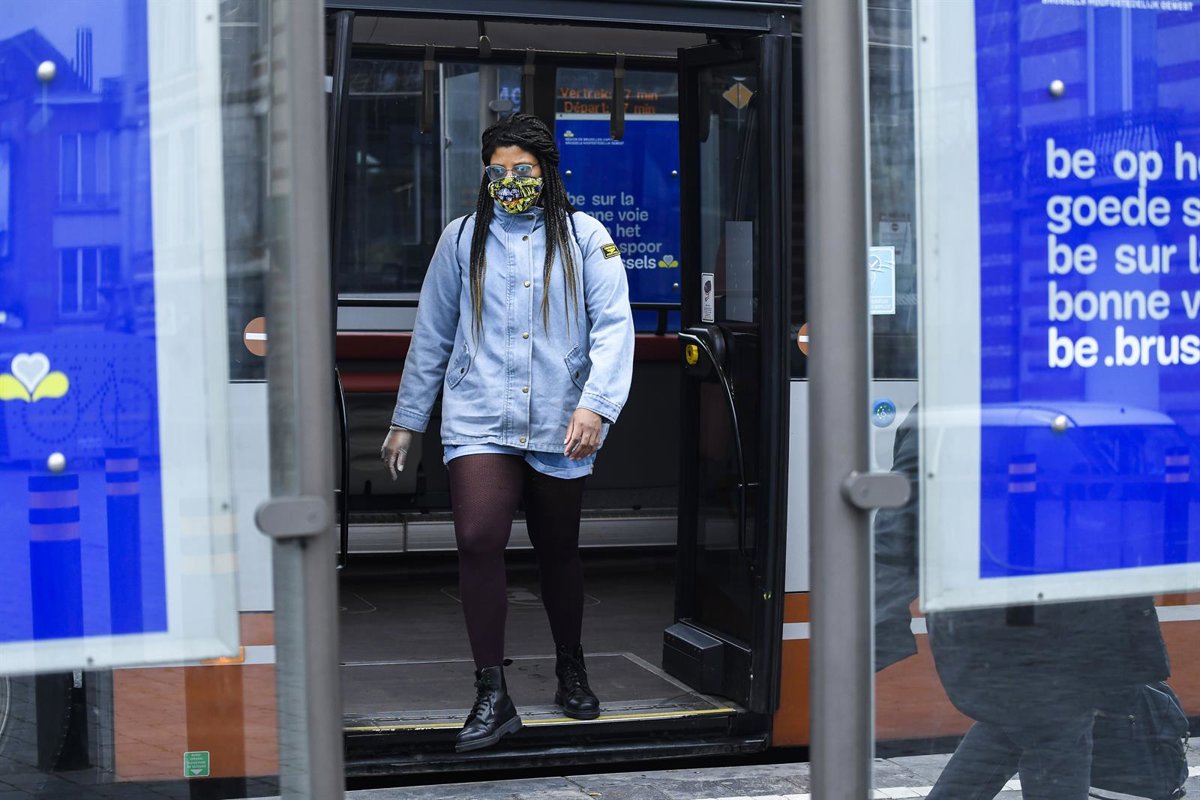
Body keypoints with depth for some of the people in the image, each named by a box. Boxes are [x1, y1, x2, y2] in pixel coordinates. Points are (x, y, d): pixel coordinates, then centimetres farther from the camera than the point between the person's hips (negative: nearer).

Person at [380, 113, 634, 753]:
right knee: (478, 541, -17)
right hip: (479, 419, 0)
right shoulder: (462, 238, 9)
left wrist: (596, 405, -17)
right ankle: (492, 696, -8)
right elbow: (431, 334, 14)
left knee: (558, 551, 14)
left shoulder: (584, 237, 3)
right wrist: (407, 419, 15)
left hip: (558, 425, 0)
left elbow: (613, 327, -3)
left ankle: (571, 670, 36)